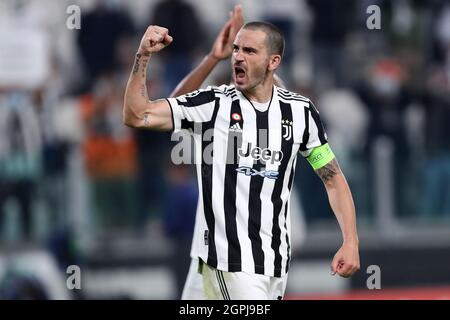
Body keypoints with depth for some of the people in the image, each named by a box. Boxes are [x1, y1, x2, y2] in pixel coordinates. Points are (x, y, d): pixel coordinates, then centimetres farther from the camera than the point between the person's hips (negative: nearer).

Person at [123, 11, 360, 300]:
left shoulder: (299, 111, 6)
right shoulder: (211, 105, -3)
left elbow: (333, 178, 11)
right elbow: (137, 116, -10)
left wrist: (351, 243, 1)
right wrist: (143, 56, -21)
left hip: (277, 264, 4)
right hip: (231, 262, -4)